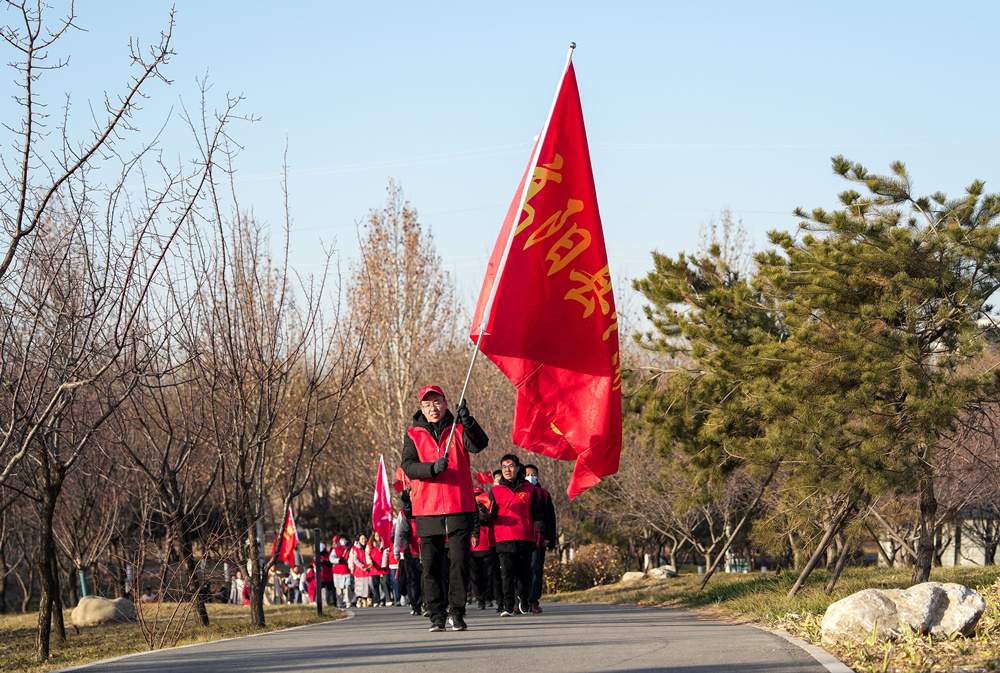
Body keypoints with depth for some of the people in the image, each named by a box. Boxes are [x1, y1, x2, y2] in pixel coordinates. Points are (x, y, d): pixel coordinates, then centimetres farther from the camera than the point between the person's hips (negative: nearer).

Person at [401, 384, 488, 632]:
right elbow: (408, 466, -4)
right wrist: (433, 468, -22)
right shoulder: (413, 435, 11)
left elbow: (479, 444, -12)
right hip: (427, 509, 1)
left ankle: (457, 611, 1)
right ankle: (437, 614, 8)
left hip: (460, 507, -1)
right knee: (431, 565, 1)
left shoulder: (458, 430, 8)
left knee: (460, 560, -6)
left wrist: (468, 422, -30)